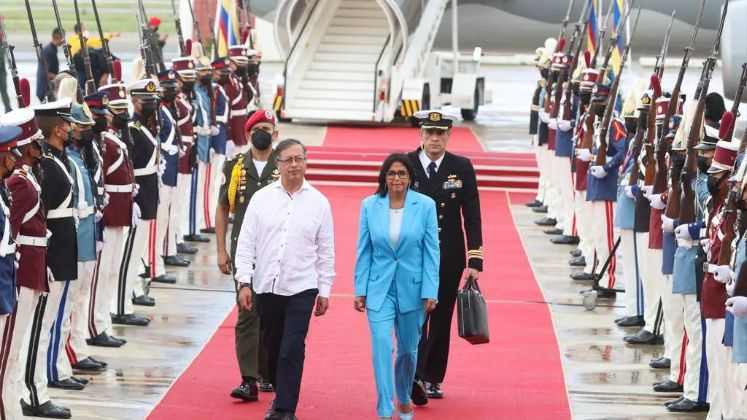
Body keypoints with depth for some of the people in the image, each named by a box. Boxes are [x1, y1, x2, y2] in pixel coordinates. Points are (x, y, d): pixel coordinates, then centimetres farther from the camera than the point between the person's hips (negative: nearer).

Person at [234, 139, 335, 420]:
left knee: (292, 351, -8)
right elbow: (246, 243, 3)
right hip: (266, 286, 2)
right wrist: (244, 282, -3)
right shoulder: (261, 198, 2)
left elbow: (326, 251, 4)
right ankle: (281, 394, 33)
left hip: (301, 288, -2)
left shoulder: (318, 202, 1)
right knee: (271, 348, 12)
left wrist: (325, 291, 4)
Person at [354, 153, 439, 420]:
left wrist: (430, 292, -7)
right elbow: (364, 251, 2)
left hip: (412, 288, 0)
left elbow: (431, 252, -4)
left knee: (408, 349, 14)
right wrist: (360, 290, 0)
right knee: (381, 345, -14)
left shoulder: (425, 205, -6)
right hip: (379, 288, 0)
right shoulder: (370, 206, -2)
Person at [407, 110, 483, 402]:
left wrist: (475, 261, -3)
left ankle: (433, 379, 20)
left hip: (449, 259, 2)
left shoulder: (462, 168, 1)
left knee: (441, 321, 10)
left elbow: (472, 217, 3)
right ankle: (415, 377, -20)